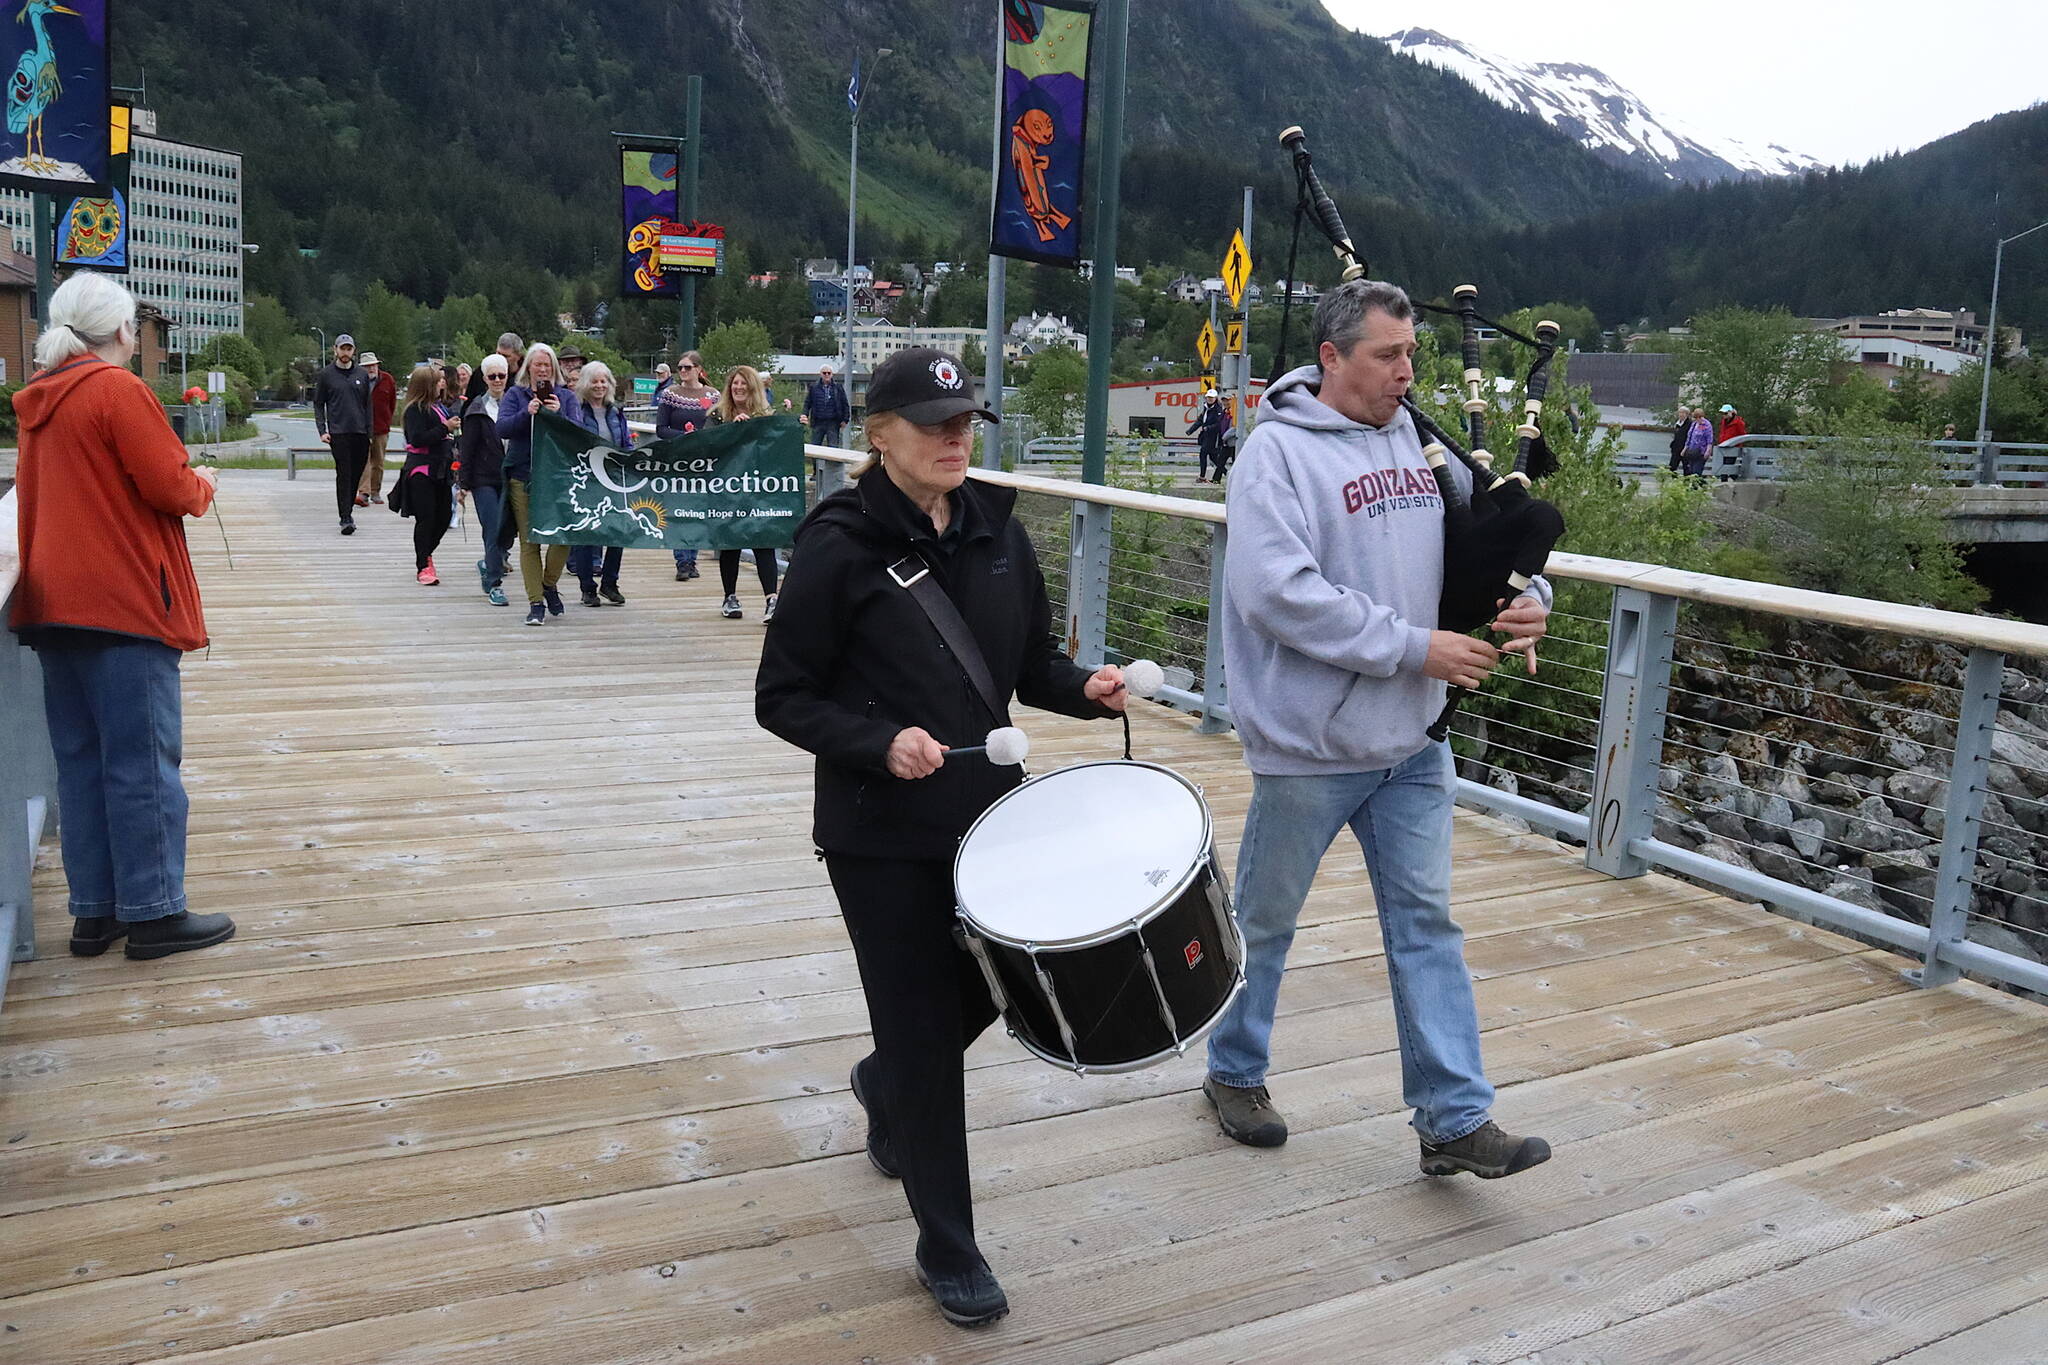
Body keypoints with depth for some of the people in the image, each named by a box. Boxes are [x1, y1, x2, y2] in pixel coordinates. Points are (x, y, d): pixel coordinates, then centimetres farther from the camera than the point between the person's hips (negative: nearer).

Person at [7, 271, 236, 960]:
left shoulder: (40, 400, 14)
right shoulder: (117, 388, -10)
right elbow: (171, 488, -14)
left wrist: (184, 483, 17)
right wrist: (203, 484, 7)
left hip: (54, 604, 8)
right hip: (123, 601, -8)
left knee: (81, 761, 10)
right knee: (143, 763, -3)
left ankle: (94, 912, 16)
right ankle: (154, 914, 1)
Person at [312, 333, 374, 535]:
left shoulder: (362, 375, 11)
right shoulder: (326, 375, 5)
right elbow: (318, 404, 7)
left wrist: (370, 431, 8)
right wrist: (322, 431, -3)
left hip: (360, 433, 3)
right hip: (338, 433, -3)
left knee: (356, 475, 7)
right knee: (344, 475, -9)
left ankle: (348, 509, 23)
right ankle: (346, 518, -11)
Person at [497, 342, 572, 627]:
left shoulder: (563, 396, 10)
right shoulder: (515, 395, 9)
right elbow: (502, 428, -5)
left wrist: (558, 413, -17)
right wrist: (527, 413, -19)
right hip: (522, 477, 0)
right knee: (529, 541, -1)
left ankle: (549, 584, 17)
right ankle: (536, 603, 4)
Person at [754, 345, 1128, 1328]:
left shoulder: (996, 531, 2)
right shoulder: (840, 546, -13)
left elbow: (1030, 663, 11)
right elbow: (782, 697, -10)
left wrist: (1086, 688, -9)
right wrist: (880, 742, -25)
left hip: (985, 813, 5)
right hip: (880, 833, -5)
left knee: (983, 990, 18)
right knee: (923, 1031, 5)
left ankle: (883, 1089, 52)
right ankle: (947, 1248, 24)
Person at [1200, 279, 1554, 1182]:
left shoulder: (1420, 443, 6)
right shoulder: (1278, 452, -14)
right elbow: (1281, 593, -25)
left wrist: (1527, 598, -7)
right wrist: (1414, 648, -22)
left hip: (1411, 740, 6)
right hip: (1309, 743, -6)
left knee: (1426, 921, 9)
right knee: (1265, 919, 12)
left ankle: (1454, 1119, 18)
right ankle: (1235, 1072, 34)